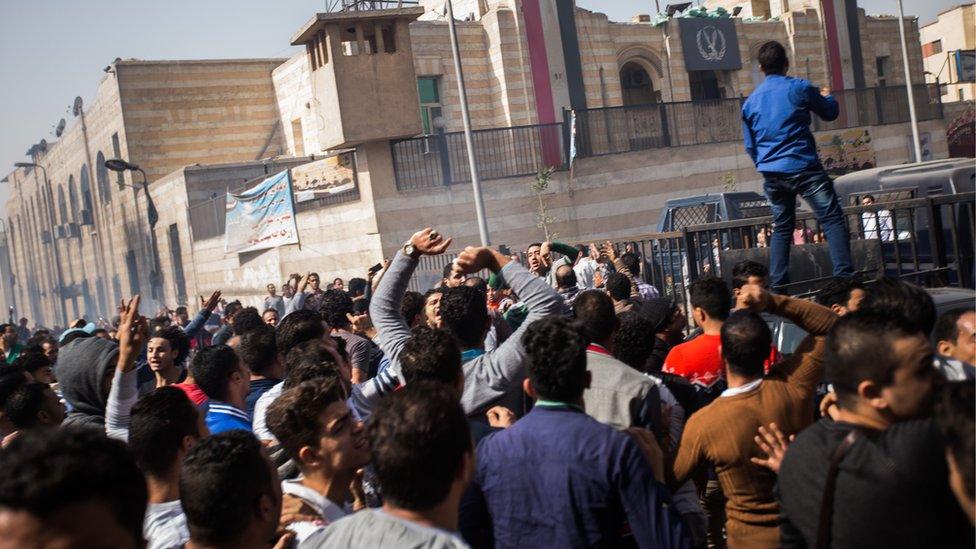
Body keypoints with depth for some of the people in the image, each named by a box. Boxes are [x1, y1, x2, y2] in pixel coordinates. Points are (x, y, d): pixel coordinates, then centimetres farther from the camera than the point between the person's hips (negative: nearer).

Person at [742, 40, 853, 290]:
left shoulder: (750, 101, 10)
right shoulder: (800, 88, -3)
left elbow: (749, 145, 16)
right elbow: (830, 113, 13)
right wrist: (827, 96, 34)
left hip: (772, 173, 5)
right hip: (803, 167, -5)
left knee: (782, 227, 15)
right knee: (833, 220, -4)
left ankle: (777, 285, 12)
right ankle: (845, 275, -16)